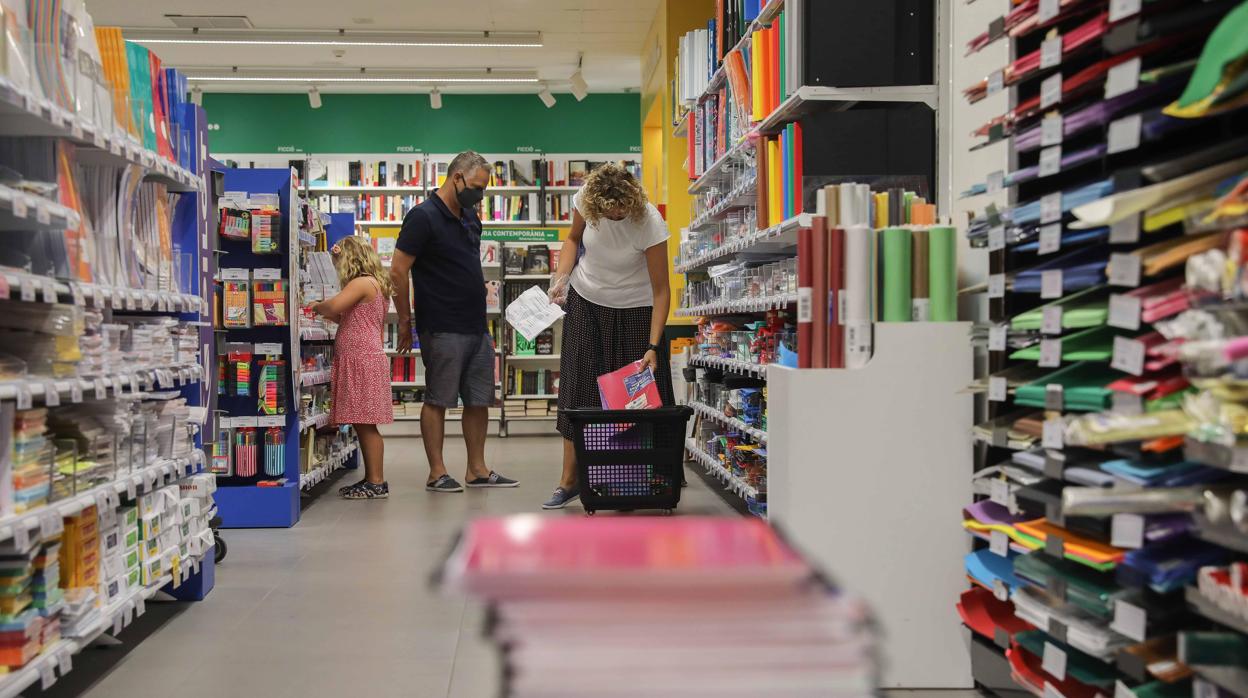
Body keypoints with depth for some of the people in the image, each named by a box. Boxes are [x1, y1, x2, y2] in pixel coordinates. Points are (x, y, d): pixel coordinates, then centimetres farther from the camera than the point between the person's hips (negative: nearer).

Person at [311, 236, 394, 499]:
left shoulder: (362, 282, -10)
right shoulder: (376, 284, 20)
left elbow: (334, 305, -24)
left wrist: (316, 307, -6)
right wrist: (328, 314, 15)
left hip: (364, 359, -10)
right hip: (358, 361, 10)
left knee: (366, 424, -8)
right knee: (361, 424, 12)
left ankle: (377, 482, -6)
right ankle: (371, 478, 17)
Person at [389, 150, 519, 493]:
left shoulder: (470, 217, 15)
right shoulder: (423, 217, -11)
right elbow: (398, 272, -12)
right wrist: (405, 320, -9)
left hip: (477, 327, 8)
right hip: (443, 330, -8)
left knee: (479, 400, 10)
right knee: (438, 400, 0)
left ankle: (477, 469, 19)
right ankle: (437, 473, 7)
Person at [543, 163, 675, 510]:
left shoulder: (650, 223, -28)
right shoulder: (584, 199, -16)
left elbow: (661, 290, -23)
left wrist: (652, 347, -28)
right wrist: (561, 279, -9)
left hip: (634, 310, -3)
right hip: (585, 302, 4)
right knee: (577, 390, 2)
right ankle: (568, 481, 7)